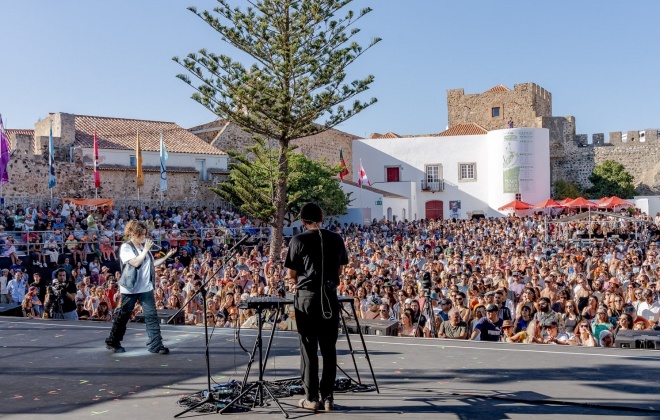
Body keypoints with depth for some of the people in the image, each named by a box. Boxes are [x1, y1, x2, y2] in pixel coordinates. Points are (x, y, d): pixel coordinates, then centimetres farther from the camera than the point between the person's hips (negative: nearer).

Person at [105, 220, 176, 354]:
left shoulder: (143, 246, 11)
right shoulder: (125, 247, -8)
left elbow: (152, 263, 15)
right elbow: (135, 263, -22)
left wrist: (167, 256, 5)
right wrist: (146, 249, -16)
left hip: (146, 287, 6)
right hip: (130, 288, -5)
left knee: (151, 315, -2)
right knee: (124, 316, 6)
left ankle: (156, 344, -2)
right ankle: (113, 342, 21)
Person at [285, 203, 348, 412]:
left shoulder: (299, 240, -7)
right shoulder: (336, 239, 3)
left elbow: (291, 273, -2)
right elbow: (340, 269, 10)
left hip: (306, 297, -3)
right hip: (330, 297, 3)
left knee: (308, 348, 5)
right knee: (329, 348, 9)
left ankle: (311, 398, 8)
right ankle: (328, 397, 12)